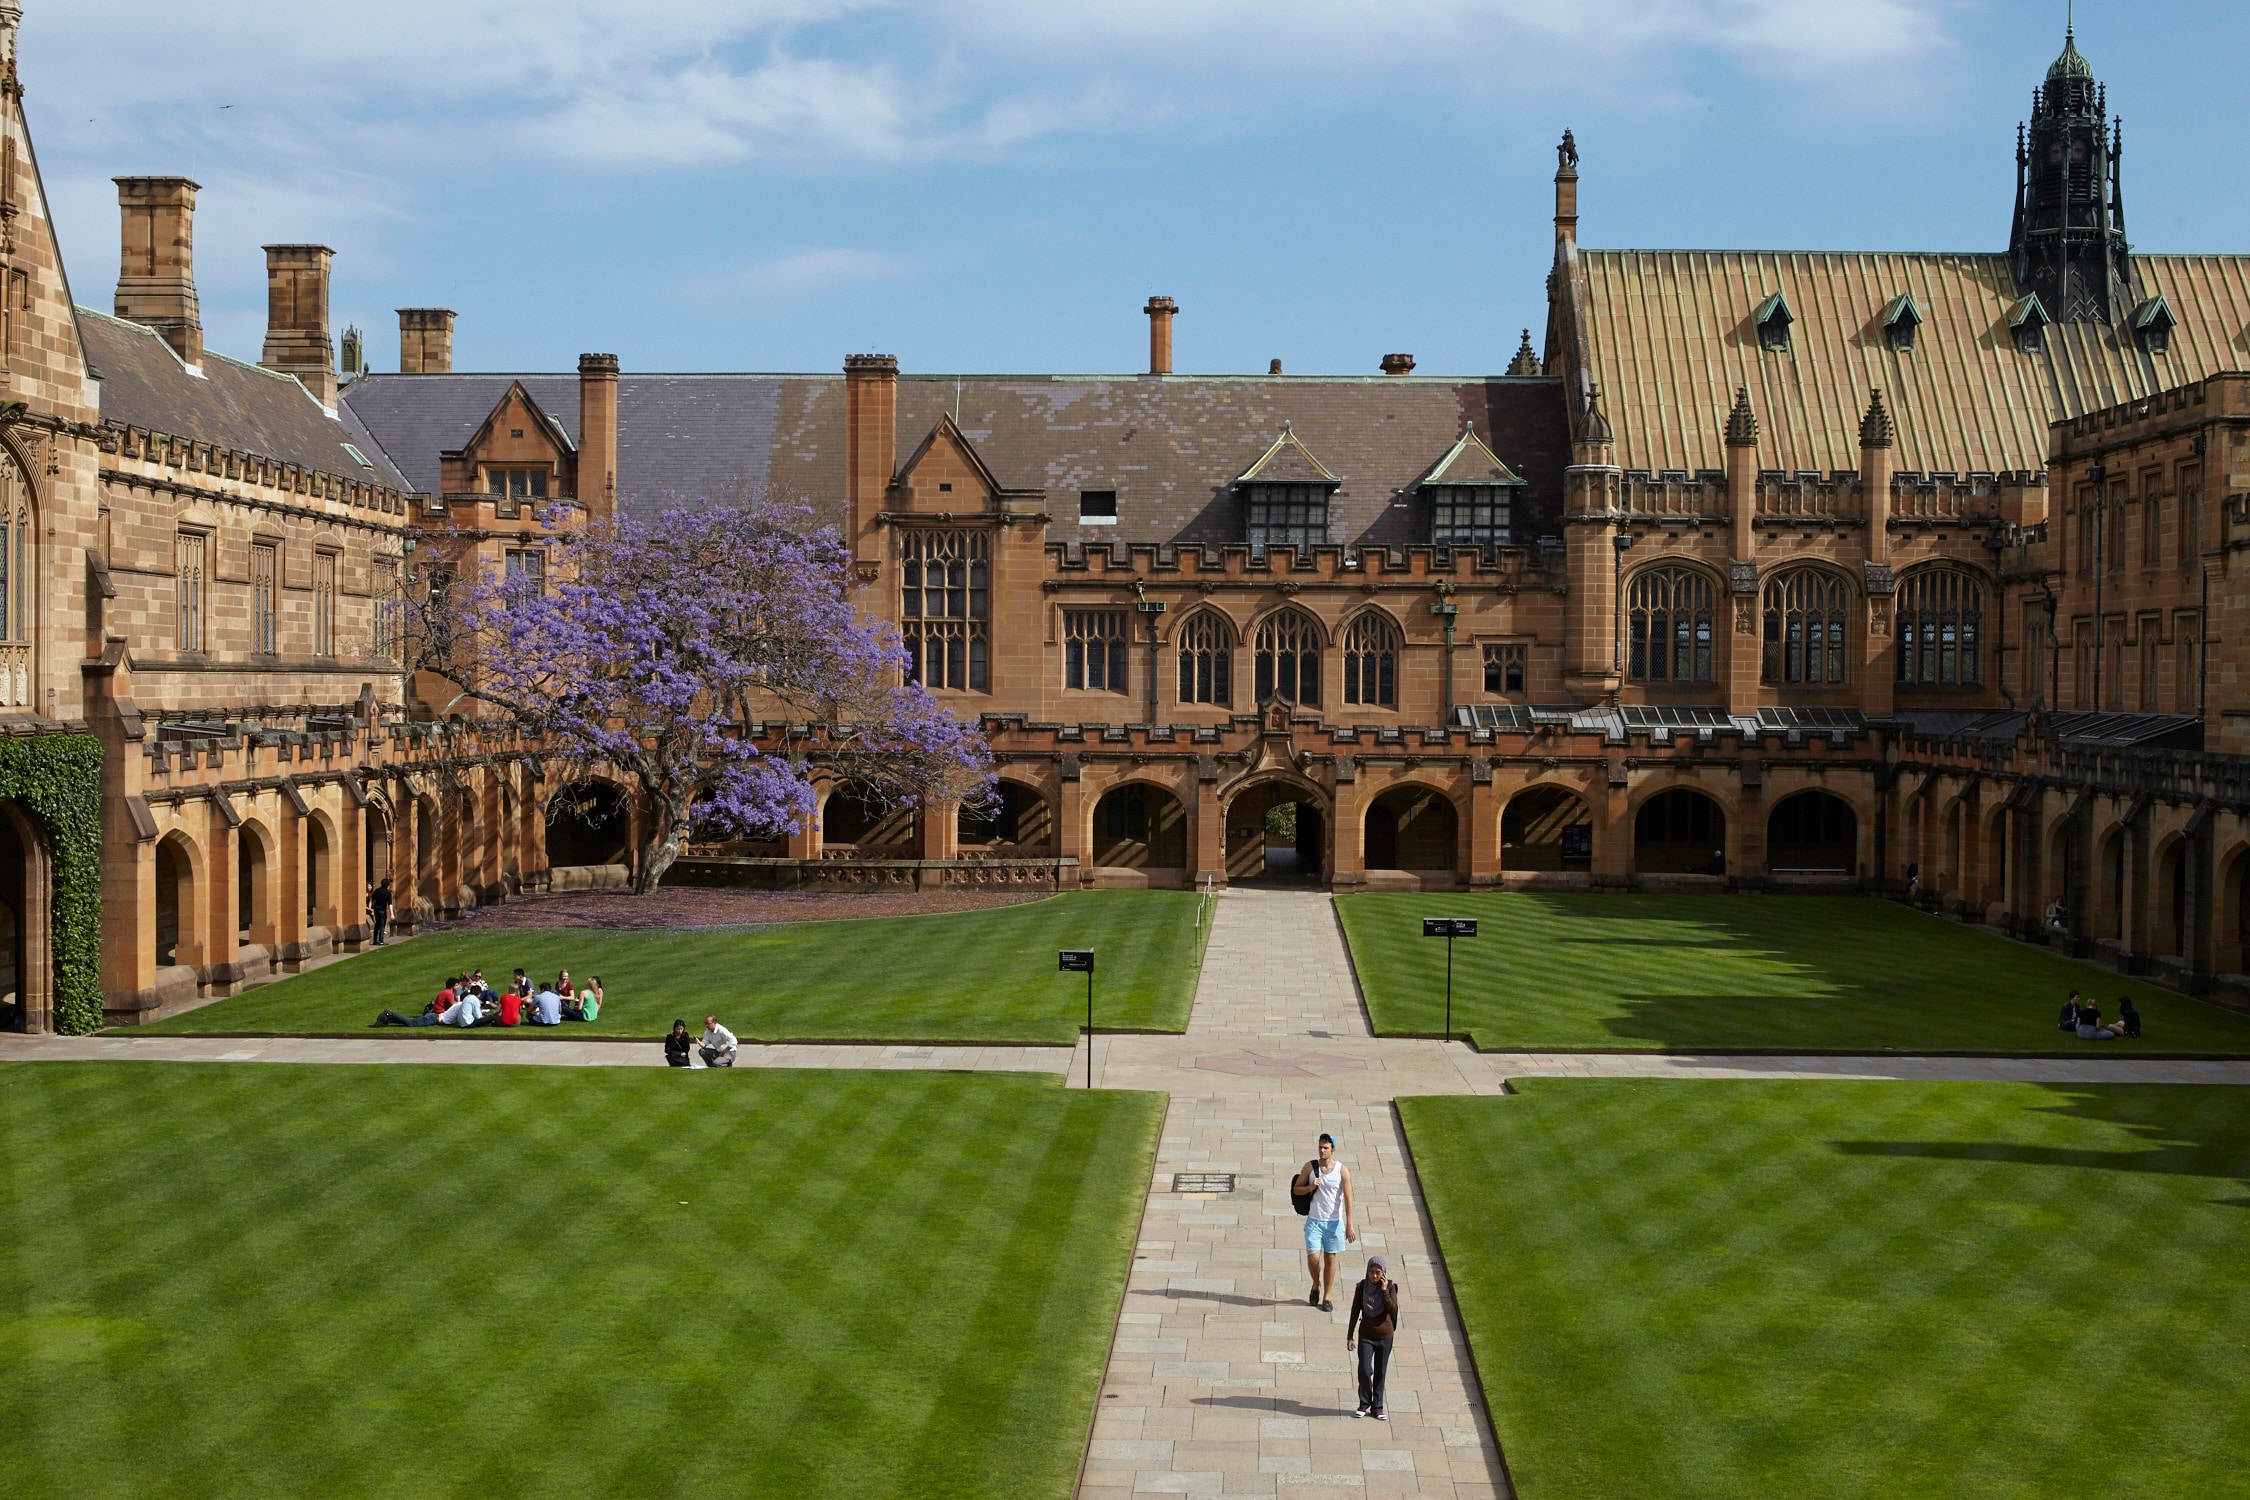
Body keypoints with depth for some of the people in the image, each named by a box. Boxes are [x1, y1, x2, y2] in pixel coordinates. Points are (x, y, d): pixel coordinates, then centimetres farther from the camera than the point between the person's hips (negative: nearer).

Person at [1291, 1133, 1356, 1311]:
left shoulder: (1342, 1171, -7)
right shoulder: (1310, 1167, -2)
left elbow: (1348, 1198, -8)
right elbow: (1296, 1189, 5)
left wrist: (1349, 1226, -13)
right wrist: (1311, 1187, -16)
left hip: (1334, 1222, -1)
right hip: (1314, 1221, 1)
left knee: (1330, 1259, 5)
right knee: (1313, 1258, -8)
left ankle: (1327, 1298, 16)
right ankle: (1316, 1285, 21)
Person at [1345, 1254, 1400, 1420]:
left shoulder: (1390, 1287, -8)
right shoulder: (1362, 1287, -5)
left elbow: (1393, 1310, -18)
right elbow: (1355, 1312, 2)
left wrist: (1384, 1291, -24)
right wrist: (1349, 1337, 3)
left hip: (1384, 1337, 0)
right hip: (1366, 1336, 0)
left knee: (1380, 1373, 7)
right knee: (1364, 1371, -10)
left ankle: (1377, 1408, 18)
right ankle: (1364, 1404, 10)